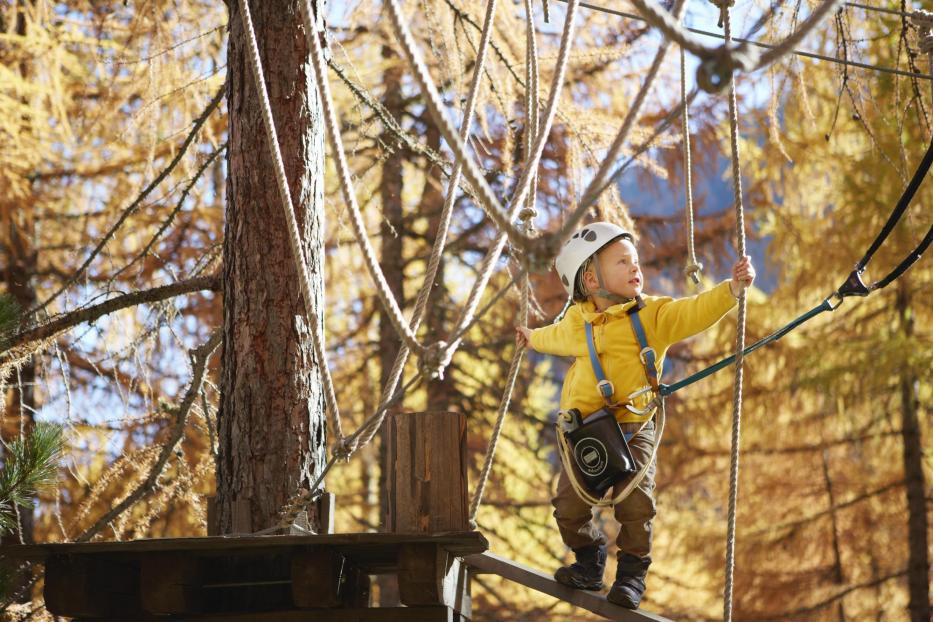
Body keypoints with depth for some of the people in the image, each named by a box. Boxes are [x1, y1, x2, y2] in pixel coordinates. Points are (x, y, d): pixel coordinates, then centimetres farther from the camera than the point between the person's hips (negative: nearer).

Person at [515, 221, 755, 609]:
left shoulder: (654, 315, -3)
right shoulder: (576, 322, 6)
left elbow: (695, 312, -18)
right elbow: (557, 337, 30)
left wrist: (732, 288, -33)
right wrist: (533, 338, 50)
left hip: (633, 432, -3)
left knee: (635, 507, -12)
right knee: (569, 506, 1)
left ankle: (632, 573, 9)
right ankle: (589, 563, 26)